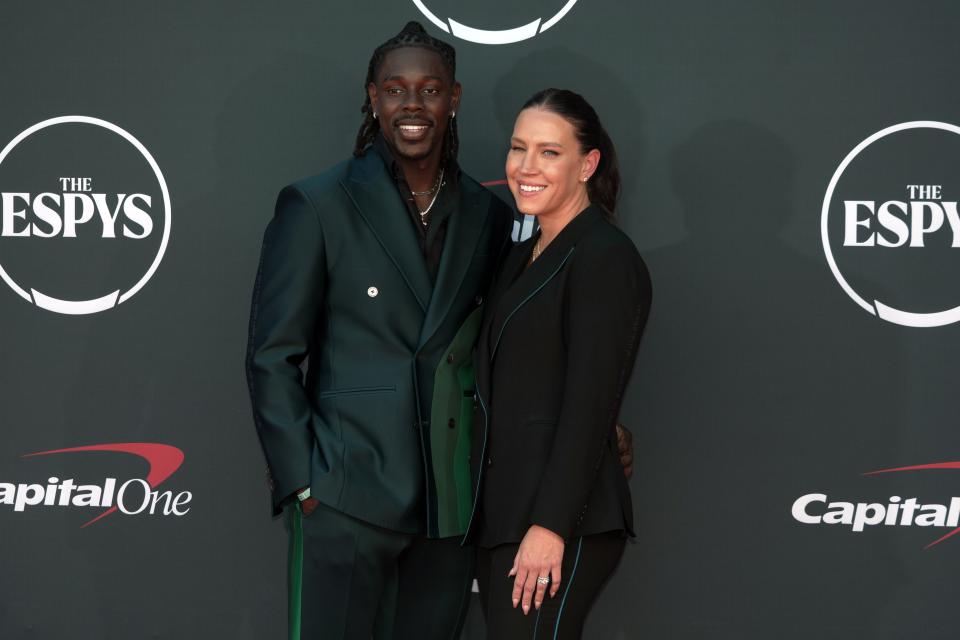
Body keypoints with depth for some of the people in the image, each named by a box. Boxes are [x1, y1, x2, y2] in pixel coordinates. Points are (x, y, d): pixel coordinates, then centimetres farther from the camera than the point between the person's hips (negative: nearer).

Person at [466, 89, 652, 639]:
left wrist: (550, 526, -22)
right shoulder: (524, 258, 17)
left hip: (560, 515, -9)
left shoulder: (604, 256, -10)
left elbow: (590, 404, -17)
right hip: (502, 510, 9)